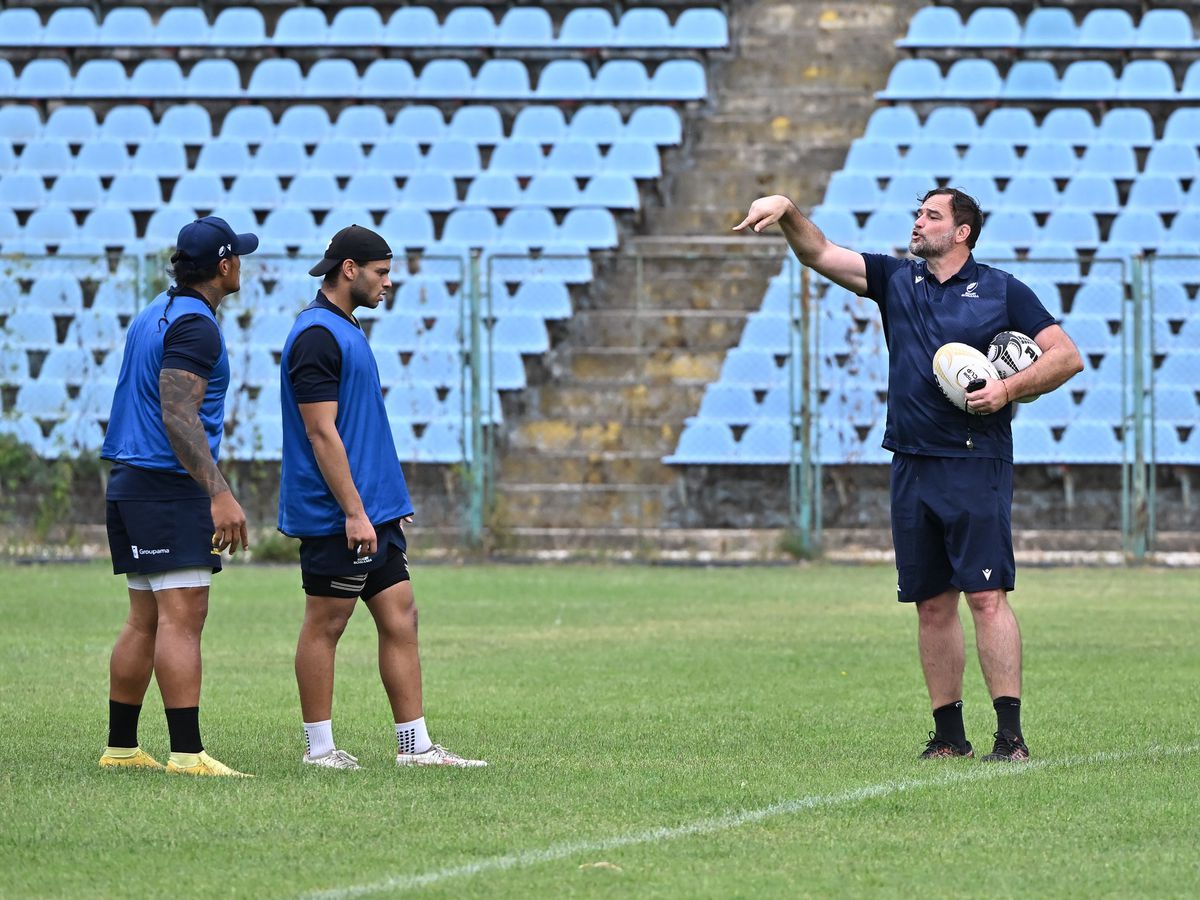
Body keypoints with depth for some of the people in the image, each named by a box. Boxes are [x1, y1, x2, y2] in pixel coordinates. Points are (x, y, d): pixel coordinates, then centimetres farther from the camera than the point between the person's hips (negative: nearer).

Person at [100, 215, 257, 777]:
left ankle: (120, 748, 15)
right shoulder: (196, 325, -13)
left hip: (130, 484, 10)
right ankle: (187, 753, -19)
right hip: (171, 485, -10)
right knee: (182, 618, -13)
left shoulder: (154, 314, 17)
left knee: (146, 620, 13)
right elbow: (177, 415, -22)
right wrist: (219, 494, -28)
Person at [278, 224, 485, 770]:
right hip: (335, 517, -10)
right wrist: (354, 512, -21)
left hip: (372, 514, 10)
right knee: (324, 625, -2)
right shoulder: (317, 335, -14)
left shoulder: (346, 330, 17)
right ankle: (319, 748, 4)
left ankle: (415, 744, 8)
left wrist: (389, 502, 21)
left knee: (400, 620, 7)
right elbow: (321, 433, -19)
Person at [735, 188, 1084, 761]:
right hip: (912, 470, 5)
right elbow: (820, 255, 8)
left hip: (976, 466, -5)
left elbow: (1066, 356, 2)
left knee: (987, 596, -11)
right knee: (932, 604, 6)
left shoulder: (1002, 292, 3)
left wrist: (1008, 390, -11)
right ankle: (949, 732, 12)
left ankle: (1010, 734, -13)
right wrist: (787, 213, -10)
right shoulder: (895, 281, 14)